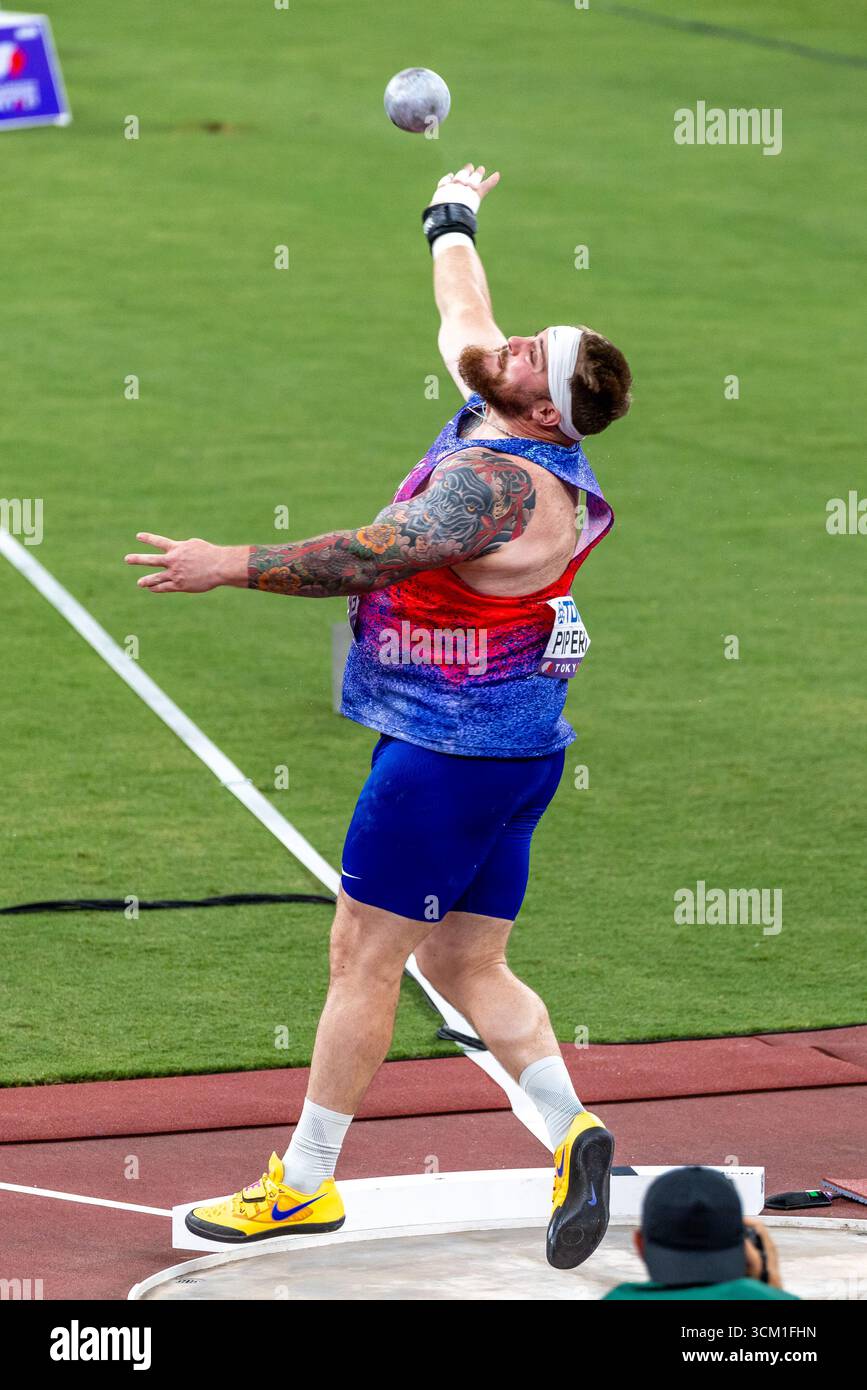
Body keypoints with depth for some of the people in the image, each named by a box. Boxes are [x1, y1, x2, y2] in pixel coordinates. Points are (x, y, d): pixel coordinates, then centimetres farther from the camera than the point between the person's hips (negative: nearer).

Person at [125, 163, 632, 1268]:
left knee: (362, 956, -2)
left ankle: (304, 1184, 5)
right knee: (466, 966, 11)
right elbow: (464, 317, 24)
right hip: (515, 748, 10)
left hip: (451, 750, -10)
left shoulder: (498, 481, -22)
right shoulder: (503, 421, 6)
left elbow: (370, 559, -26)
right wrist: (453, 220, 40)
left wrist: (229, 565, -21)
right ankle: (571, 1129, -3)